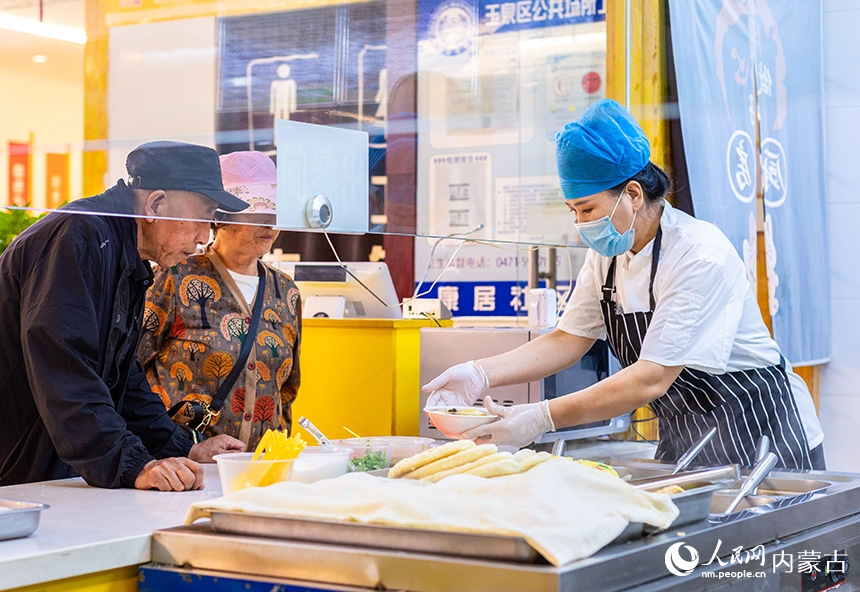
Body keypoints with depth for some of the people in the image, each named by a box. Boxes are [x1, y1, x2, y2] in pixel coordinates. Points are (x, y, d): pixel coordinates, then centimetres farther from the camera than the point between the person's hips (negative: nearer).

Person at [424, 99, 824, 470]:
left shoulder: (701, 256, -25)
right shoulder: (608, 254, 1)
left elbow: (653, 377, -29)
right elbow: (568, 341, 2)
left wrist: (542, 419, -33)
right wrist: (480, 374, -13)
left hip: (756, 432, -6)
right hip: (682, 436, 7)